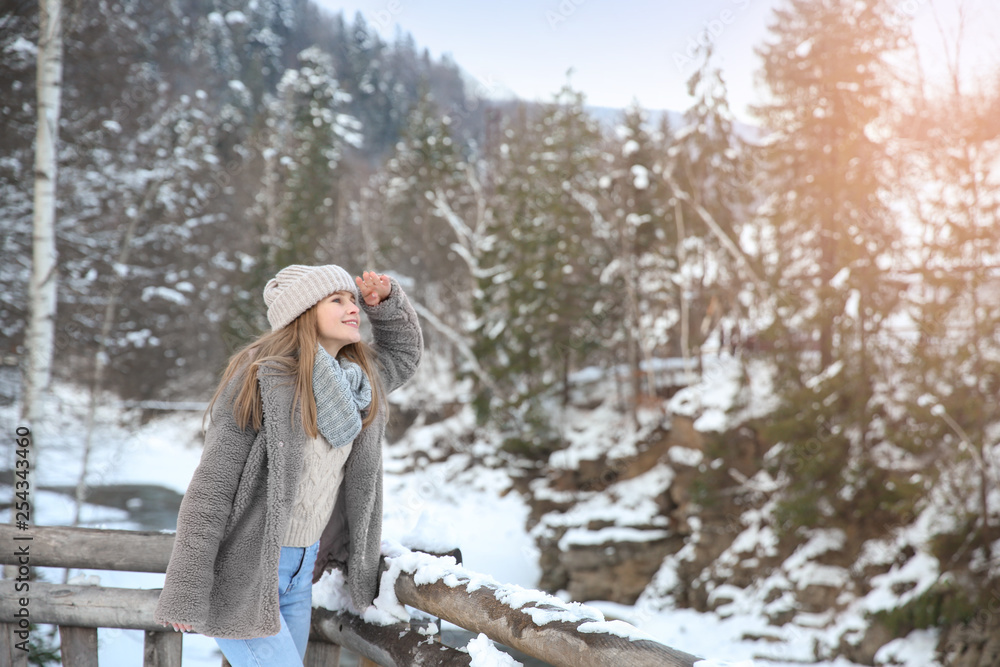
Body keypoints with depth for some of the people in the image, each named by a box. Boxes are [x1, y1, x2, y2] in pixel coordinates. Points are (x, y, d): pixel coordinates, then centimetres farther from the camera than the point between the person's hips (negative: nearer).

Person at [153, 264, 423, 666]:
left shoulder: (360, 379, 3)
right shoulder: (260, 381, -19)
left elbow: (403, 354, 26)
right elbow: (210, 489, -20)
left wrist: (385, 300, 4)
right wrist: (185, 594, -22)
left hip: (299, 568, 7)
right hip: (241, 570, -7)